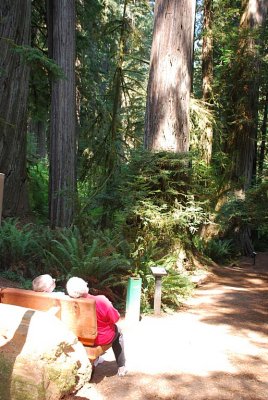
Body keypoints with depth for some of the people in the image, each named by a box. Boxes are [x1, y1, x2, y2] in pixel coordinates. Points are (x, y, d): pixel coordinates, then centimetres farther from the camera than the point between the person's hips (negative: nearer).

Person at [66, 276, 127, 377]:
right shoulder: (100, 300, -32)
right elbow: (115, 318, -17)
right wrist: (109, 306, 0)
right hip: (102, 338, -3)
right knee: (117, 331, 29)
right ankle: (121, 368, 33)